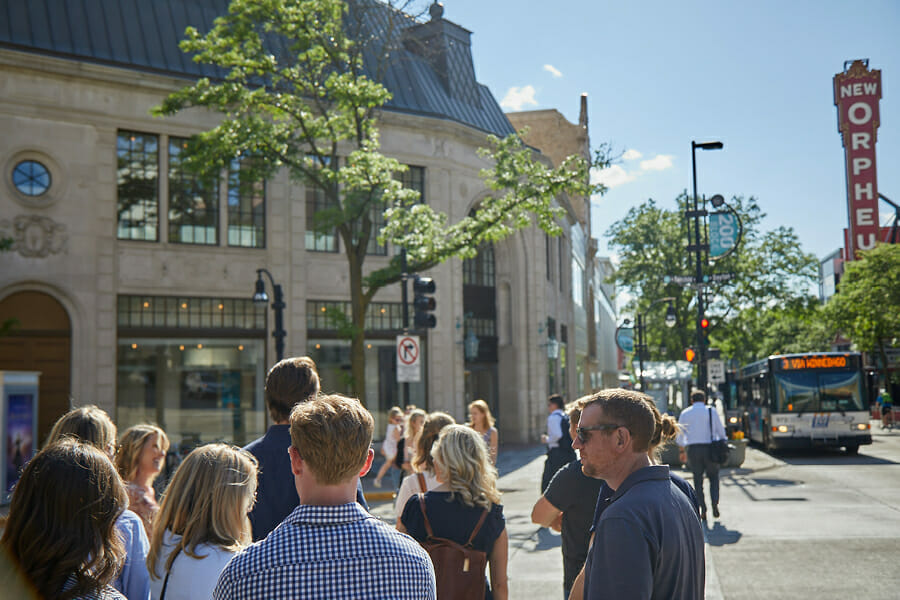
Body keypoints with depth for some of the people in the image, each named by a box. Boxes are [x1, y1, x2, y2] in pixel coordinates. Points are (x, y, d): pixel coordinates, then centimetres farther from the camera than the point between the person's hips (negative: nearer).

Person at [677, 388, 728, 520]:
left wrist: (681, 451, 17)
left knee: (698, 480, 8)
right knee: (713, 477, 14)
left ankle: (703, 510, 2)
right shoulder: (712, 411, 4)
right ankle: (715, 503, -7)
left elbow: (680, 434, 8)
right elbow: (721, 431, 4)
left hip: (693, 449, 1)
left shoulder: (685, 413, 6)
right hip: (710, 448, 0)